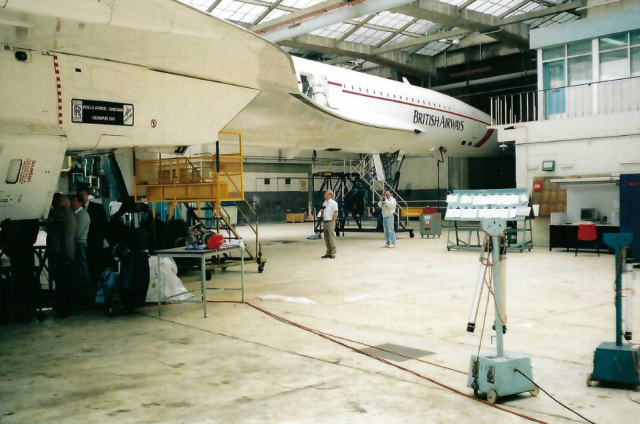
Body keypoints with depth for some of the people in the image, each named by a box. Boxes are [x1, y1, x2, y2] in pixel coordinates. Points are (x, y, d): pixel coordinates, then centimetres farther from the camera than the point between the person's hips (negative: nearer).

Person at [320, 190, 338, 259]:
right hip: (324, 222, 8)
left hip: (330, 222, -8)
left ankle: (333, 253, -3)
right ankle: (328, 252, 15)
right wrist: (322, 211, 2)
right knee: (326, 238, 9)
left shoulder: (333, 203, -8)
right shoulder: (324, 202, 17)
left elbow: (336, 213, -13)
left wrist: (332, 221, -15)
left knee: (332, 238, -6)